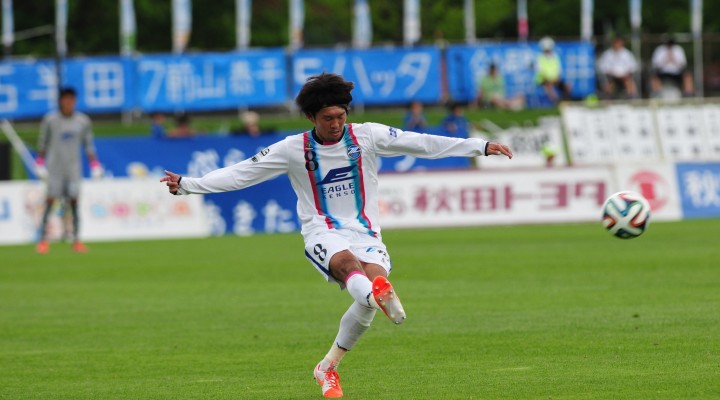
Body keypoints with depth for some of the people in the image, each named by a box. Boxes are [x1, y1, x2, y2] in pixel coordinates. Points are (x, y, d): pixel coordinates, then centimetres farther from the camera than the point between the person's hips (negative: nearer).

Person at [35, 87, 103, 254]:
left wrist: (94, 165, 9)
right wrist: (40, 163, 3)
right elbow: (43, 143, 6)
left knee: (74, 202, -1)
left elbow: (88, 144, 13)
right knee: (50, 202, -7)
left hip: (73, 168, 2)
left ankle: (76, 240, 1)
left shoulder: (82, 121, 6)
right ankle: (43, 240, -6)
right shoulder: (50, 120, -1)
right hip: (54, 169, -2)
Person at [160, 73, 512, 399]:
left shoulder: (367, 136, 2)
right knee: (346, 261, -36)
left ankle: (328, 368, -6)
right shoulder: (293, 149, 0)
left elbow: (423, 144, 0)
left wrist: (480, 147, -5)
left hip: (364, 232, 2)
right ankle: (380, 293, -74)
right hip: (323, 234, -2)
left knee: (374, 278, -25)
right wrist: (187, 185, -6)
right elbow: (240, 173, 1)